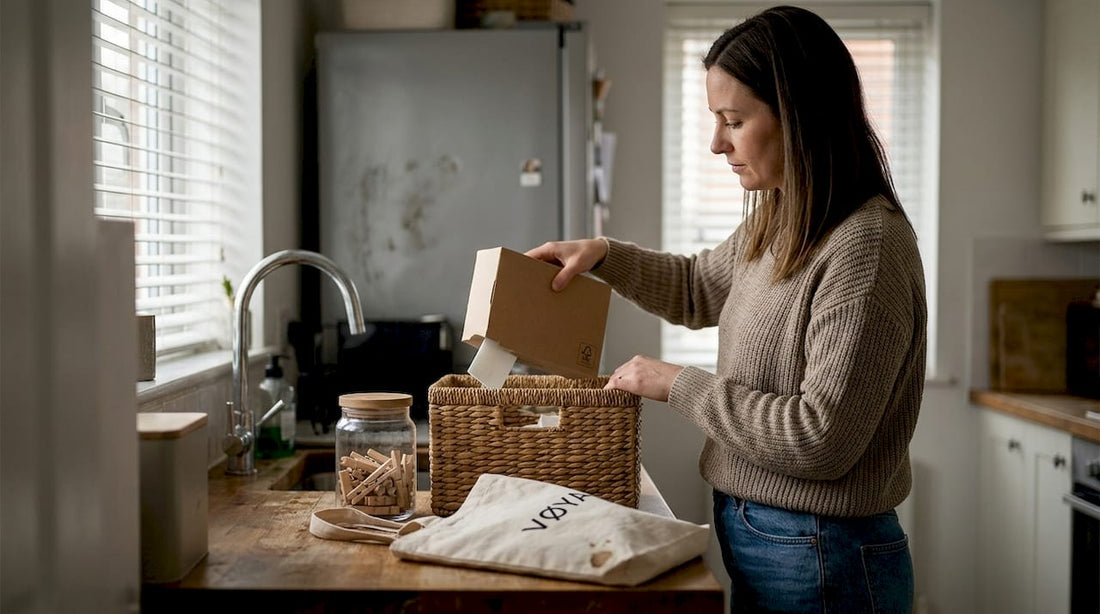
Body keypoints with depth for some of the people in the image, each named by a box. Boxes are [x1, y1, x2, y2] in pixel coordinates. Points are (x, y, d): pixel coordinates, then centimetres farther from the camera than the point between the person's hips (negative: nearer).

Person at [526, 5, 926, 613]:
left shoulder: (865, 244, -23)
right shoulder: (776, 226, 4)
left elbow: (823, 440, -25)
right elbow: (698, 288, 23)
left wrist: (679, 384, -17)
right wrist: (604, 254, 7)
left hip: (821, 563, -8)